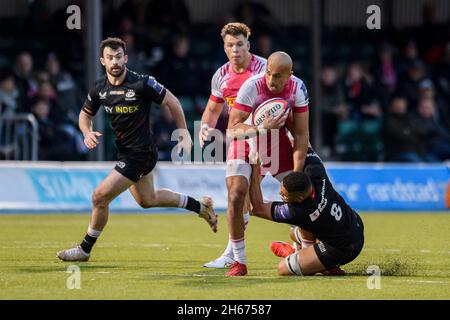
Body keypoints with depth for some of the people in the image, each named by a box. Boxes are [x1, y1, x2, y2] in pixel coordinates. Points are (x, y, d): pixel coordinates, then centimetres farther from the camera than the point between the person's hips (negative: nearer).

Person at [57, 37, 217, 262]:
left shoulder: (142, 84, -20)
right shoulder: (100, 89, -2)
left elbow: (172, 102, -10)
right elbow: (85, 114, 13)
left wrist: (184, 134, -7)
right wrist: (87, 133, -8)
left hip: (140, 154, -8)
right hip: (125, 152, 8)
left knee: (100, 197, -11)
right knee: (147, 200, 25)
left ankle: (85, 250, 7)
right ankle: (200, 206, 43)